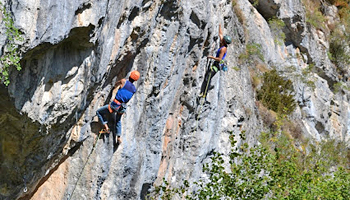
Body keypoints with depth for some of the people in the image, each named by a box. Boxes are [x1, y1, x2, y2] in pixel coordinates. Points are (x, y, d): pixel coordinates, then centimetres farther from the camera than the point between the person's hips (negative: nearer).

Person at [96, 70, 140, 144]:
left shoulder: (124, 82, -12)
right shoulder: (134, 89, 3)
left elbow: (115, 85, 9)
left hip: (115, 106, -6)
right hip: (122, 108, 6)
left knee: (99, 112, 11)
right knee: (118, 121, 33)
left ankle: (106, 128, 2)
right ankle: (119, 137, 31)